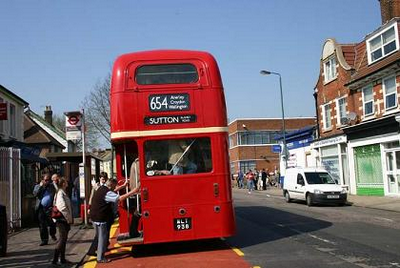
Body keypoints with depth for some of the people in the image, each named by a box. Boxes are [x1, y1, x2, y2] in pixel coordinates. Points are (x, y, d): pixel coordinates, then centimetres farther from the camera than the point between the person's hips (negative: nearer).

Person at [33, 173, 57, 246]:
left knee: (51, 223, -10)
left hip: (49, 208, -1)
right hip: (40, 208, 1)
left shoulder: (52, 186, 11)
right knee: (42, 225, 4)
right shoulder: (37, 186, 12)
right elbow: (35, 194, -6)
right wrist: (40, 186, -11)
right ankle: (44, 240, 13)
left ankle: (52, 234, 19)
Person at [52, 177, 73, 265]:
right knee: (62, 239, -8)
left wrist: (69, 218, 17)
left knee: (63, 239, 13)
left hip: (63, 220, 10)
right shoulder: (60, 193, -15)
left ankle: (62, 258, 19)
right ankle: (55, 259, -6)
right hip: (62, 219, -10)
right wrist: (69, 219, -16)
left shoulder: (62, 192, 15)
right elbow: (63, 207, -23)